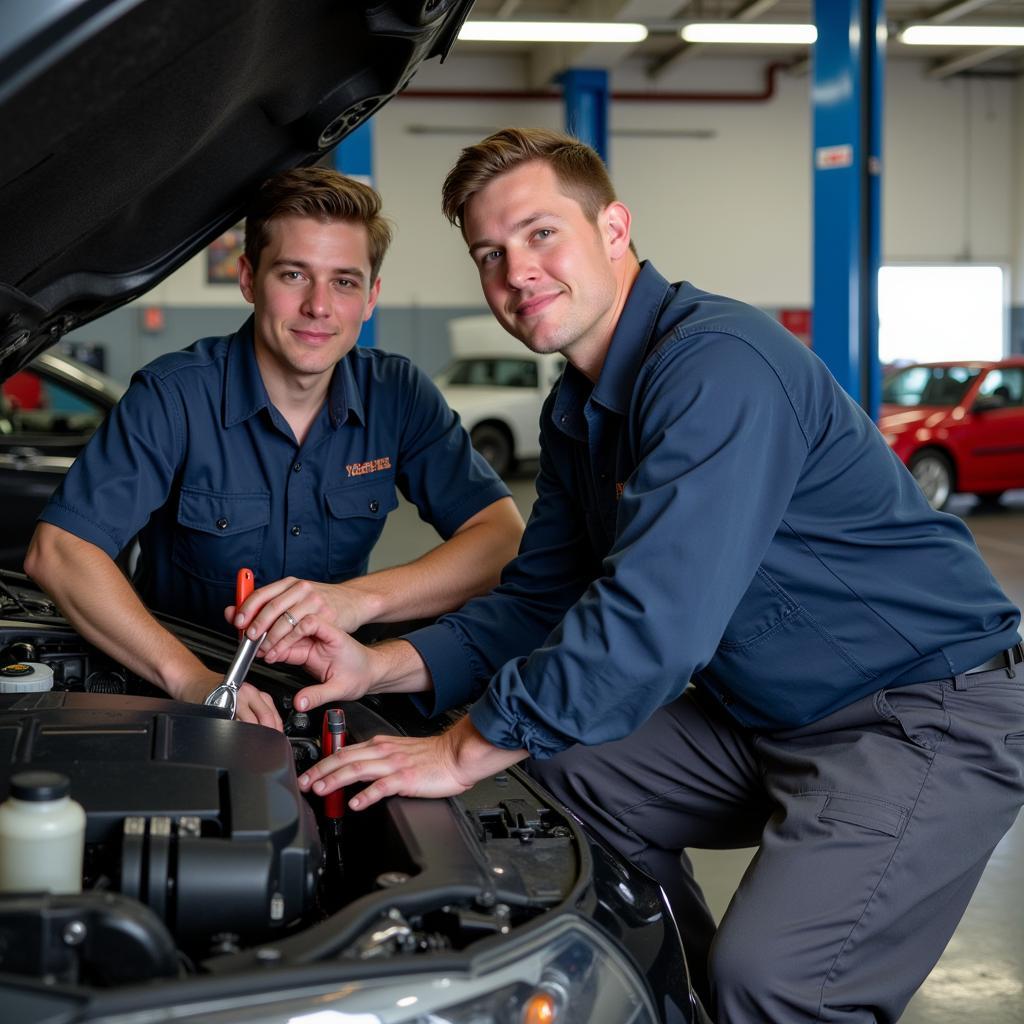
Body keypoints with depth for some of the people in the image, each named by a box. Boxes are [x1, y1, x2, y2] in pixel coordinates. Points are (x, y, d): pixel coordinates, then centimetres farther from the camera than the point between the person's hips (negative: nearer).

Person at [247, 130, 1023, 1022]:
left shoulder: (718, 364, -24)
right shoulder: (577, 413, 9)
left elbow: (653, 618, -32)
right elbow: (539, 601, 13)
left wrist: (465, 753, -25)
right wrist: (379, 667, -2)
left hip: (932, 714, -9)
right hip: (769, 714, 10)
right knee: (558, 778, 8)